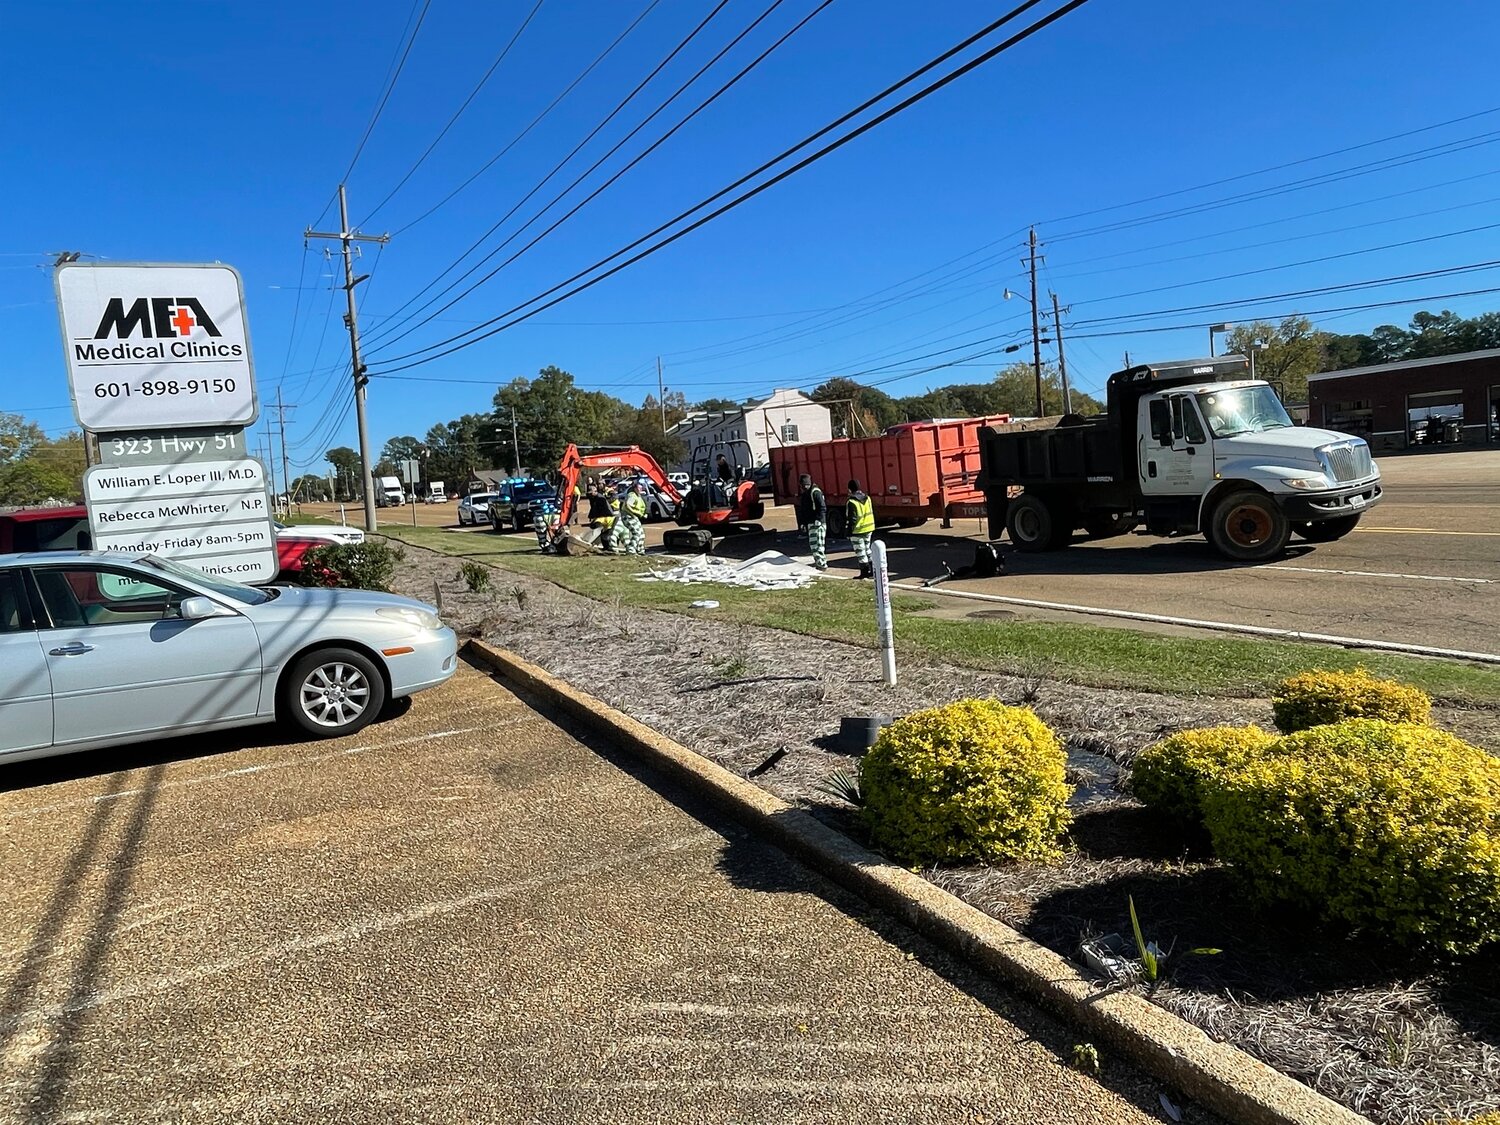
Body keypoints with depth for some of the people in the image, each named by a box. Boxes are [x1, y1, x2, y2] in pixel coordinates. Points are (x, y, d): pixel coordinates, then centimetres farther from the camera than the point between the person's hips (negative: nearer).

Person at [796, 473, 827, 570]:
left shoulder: (815, 492, -12)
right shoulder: (803, 493, 17)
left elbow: (822, 507, -18)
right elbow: (802, 509, 23)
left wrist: (819, 519, -24)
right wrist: (802, 522, 19)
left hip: (817, 523, -9)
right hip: (810, 523, 9)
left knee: (818, 544, -10)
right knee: (812, 544, 13)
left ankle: (822, 564, -8)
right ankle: (818, 561, 23)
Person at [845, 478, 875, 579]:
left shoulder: (851, 502, -18)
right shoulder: (867, 498, 6)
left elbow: (851, 519, -17)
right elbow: (871, 513, 13)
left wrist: (849, 531, -10)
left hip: (857, 531, -8)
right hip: (869, 529, 8)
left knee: (860, 552, 1)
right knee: (867, 549, 19)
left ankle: (865, 572, 3)